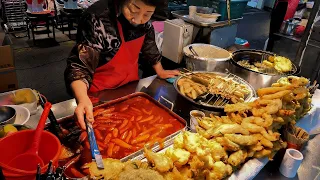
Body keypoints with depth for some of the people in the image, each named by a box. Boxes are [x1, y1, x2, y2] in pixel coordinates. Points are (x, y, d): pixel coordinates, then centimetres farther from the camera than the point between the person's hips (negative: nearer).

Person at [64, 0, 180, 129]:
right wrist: (83, 100, -46)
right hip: (101, 93, -5)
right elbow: (79, 65, -31)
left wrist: (160, 71, 6)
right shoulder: (98, 19, -30)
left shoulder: (143, 18, -13)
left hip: (131, 86, 5)